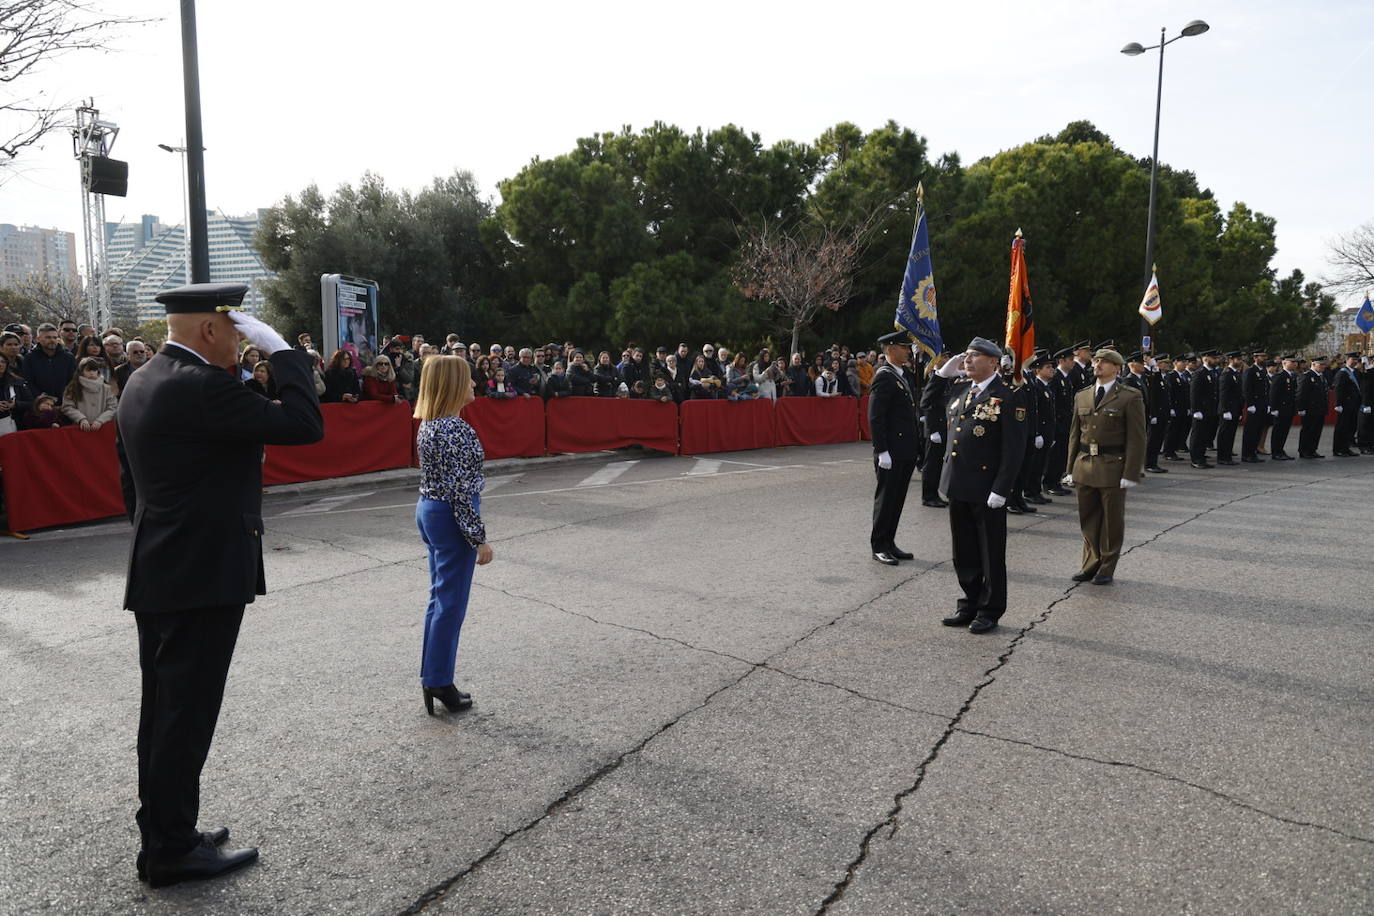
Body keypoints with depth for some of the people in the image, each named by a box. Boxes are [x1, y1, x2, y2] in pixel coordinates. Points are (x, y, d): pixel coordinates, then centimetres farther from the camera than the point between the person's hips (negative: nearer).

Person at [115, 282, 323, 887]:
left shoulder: (142, 382, 11)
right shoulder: (201, 385, -20)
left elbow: (129, 480, 17)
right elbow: (305, 425, -23)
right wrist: (280, 348, -14)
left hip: (157, 574, 10)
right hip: (203, 577, -10)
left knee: (164, 712, 18)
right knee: (186, 716, 2)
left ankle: (164, 832, 32)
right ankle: (172, 850, 16)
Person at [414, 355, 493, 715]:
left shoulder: (428, 425, 8)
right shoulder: (455, 430, -21)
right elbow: (460, 490, -22)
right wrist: (479, 538, -17)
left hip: (428, 511, 10)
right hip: (451, 519, -10)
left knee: (440, 600, 18)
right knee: (451, 605, 2)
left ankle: (432, 678, 27)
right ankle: (439, 683, 13)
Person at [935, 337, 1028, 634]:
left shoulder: (1007, 396, -11)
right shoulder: (960, 388, 10)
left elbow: (1014, 448, -14)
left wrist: (1000, 490, -17)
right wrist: (943, 374, 11)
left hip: (986, 491, -7)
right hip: (957, 487, 7)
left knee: (991, 553, 8)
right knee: (964, 552, 16)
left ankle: (990, 611, 21)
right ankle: (970, 605, 30)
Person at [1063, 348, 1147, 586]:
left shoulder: (1130, 397, -4)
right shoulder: (1082, 396, 11)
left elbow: (1136, 438, -7)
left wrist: (1130, 474, -13)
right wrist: (1071, 468, 9)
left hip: (1112, 468, -5)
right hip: (1084, 467, 5)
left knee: (1112, 521, 7)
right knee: (1088, 520, 11)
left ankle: (1106, 569, 18)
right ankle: (1091, 565, 24)